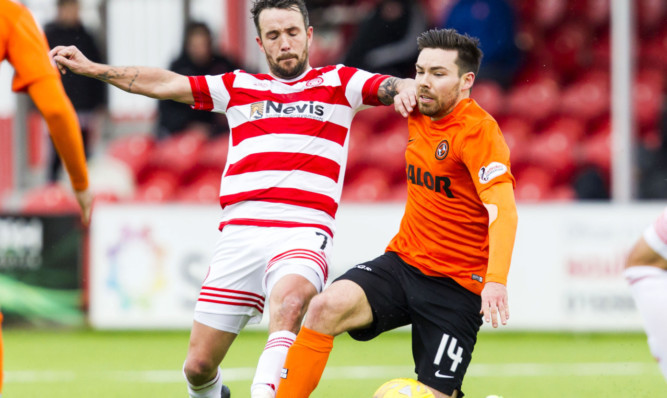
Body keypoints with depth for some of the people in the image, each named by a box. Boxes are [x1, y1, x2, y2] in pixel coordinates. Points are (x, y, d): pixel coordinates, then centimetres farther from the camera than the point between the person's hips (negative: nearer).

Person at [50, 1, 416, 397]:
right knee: (198, 366, 3)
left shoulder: (339, 82, 12)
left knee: (290, 301, -39)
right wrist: (91, 68, 16)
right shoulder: (239, 87, 19)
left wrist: (404, 89, -27)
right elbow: (164, 84, 19)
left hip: (302, 234, -3)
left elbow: (394, 86, -2)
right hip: (239, 234, 3)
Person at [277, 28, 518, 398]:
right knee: (326, 307, -23)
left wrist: (496, 280, -42)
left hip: (455, 285, -6)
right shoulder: (419, 115, 6)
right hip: (402, 261, 6)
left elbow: (503, 210, -28)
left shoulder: (478, 131, -16)